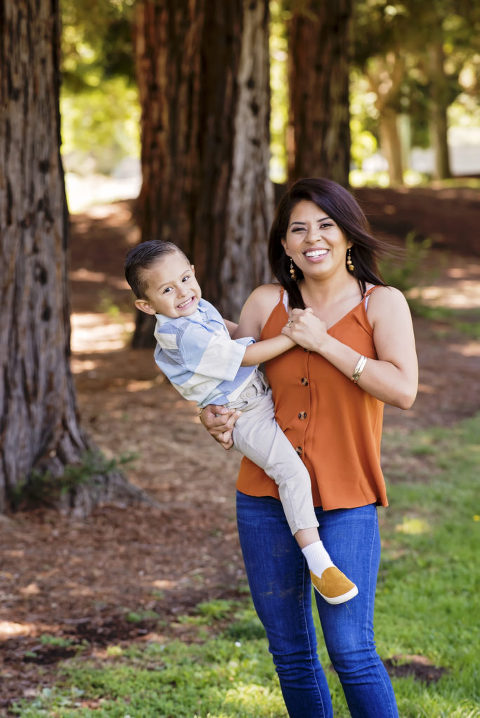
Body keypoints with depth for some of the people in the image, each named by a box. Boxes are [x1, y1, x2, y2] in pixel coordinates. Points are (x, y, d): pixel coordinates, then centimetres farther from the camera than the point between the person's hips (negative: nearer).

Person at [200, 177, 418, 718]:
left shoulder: (382, 303, -1)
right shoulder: (266, 303, 6)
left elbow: (403, 389, -15)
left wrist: (323, 341, -16)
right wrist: (215, 417, -7)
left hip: (346, 498, -3)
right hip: (265, 496, 3)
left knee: (350, 649, -10)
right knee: (290, 653, 11)